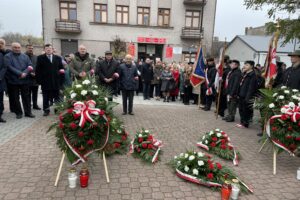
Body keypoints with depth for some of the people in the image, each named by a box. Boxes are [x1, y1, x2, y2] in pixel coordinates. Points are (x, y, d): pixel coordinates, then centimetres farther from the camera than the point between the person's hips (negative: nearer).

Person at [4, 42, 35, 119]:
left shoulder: (25, 56, 10)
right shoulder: (8, 56, 2)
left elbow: (30, 66, 1)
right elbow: (9, 67, -11)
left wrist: (25, 73, -15)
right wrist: (20, 74, -19)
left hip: (25, 80, 2)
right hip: (13, 81, -2)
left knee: (26, 97, 6)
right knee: (15, 98, 5)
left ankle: (28, 112, 13)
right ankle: (18, 113, 16)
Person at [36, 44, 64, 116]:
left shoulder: (58, 58, 9)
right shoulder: (40, 58, 3)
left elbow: (61, 68, 8)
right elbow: (38, 70, 0)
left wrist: (61, 79, 0)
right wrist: (39, 80, -7)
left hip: (56, 81, 1)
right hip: (45, 81, -1)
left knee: (57, 97, 8)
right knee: (46, 98, 7)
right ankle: (46, 110, 18)